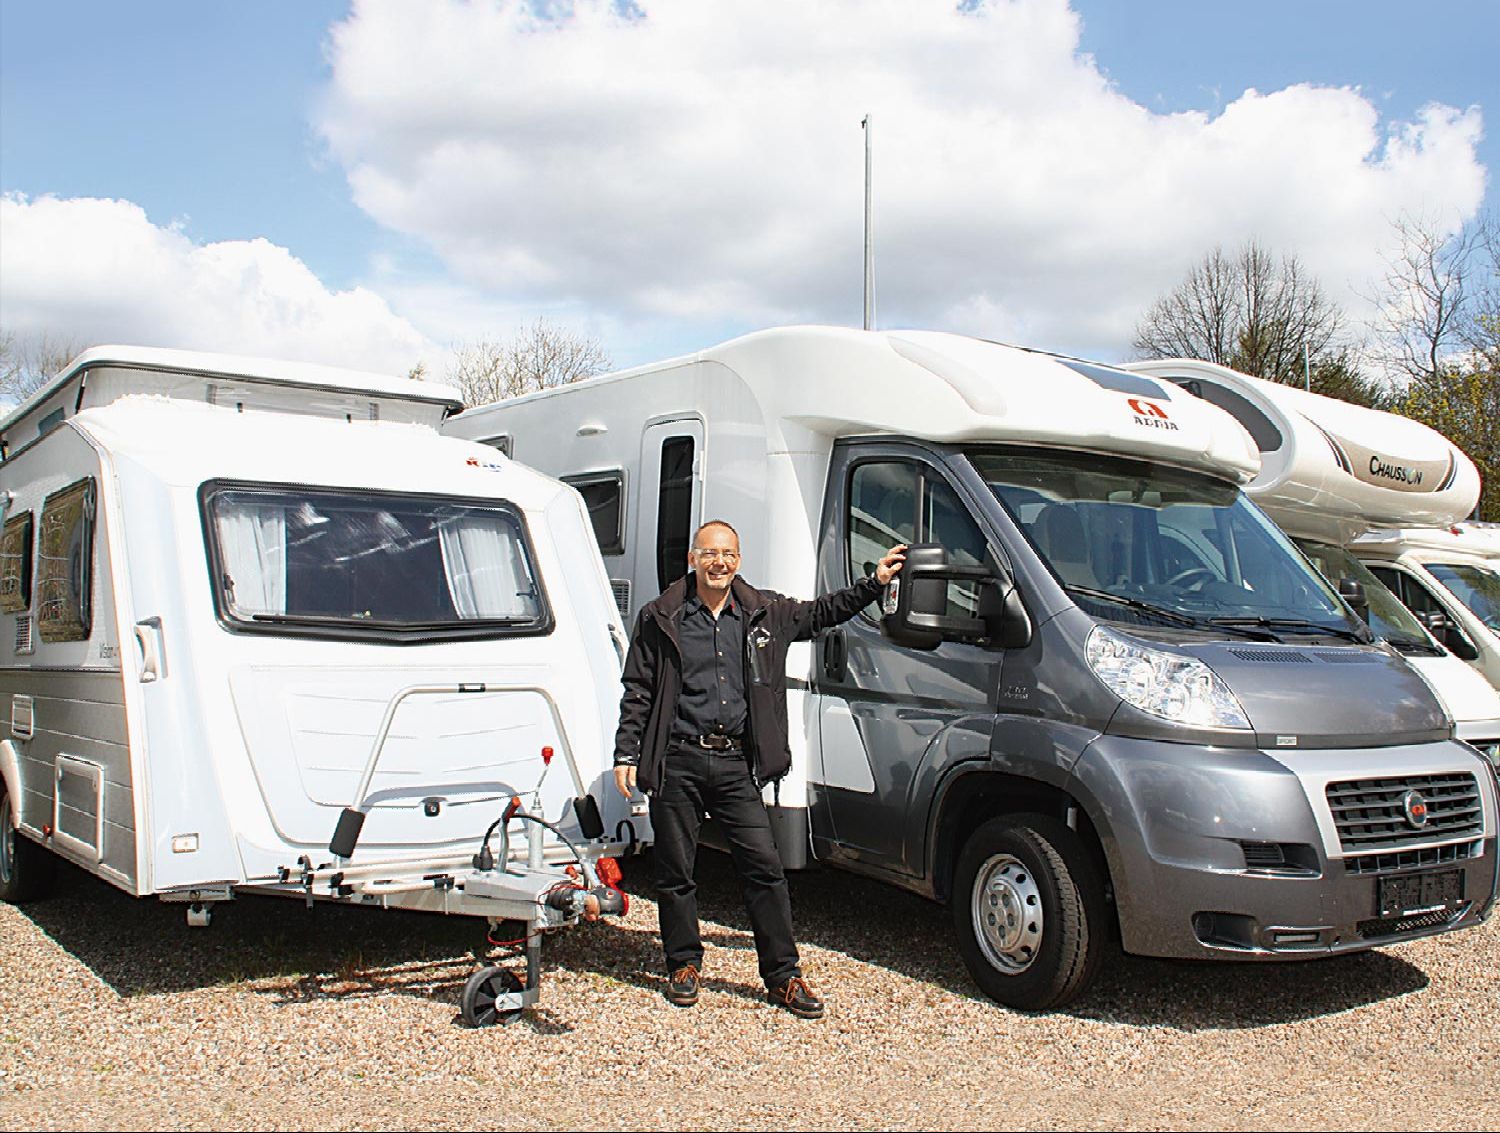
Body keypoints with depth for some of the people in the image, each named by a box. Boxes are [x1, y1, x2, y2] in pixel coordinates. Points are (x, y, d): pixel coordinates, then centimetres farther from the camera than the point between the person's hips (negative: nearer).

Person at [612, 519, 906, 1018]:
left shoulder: (765, 614, 10)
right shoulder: (660, 618, 3)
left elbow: (822, 612, 22)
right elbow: (637, 693, 5)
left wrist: (874, 582, 14)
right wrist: (626, 755, -1)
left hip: (736, 765, 2)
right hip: (676, 763, -2)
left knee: (764, 866, -1)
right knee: (675, 872, 7)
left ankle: (783, 976, 9)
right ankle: (683, 965, 25)